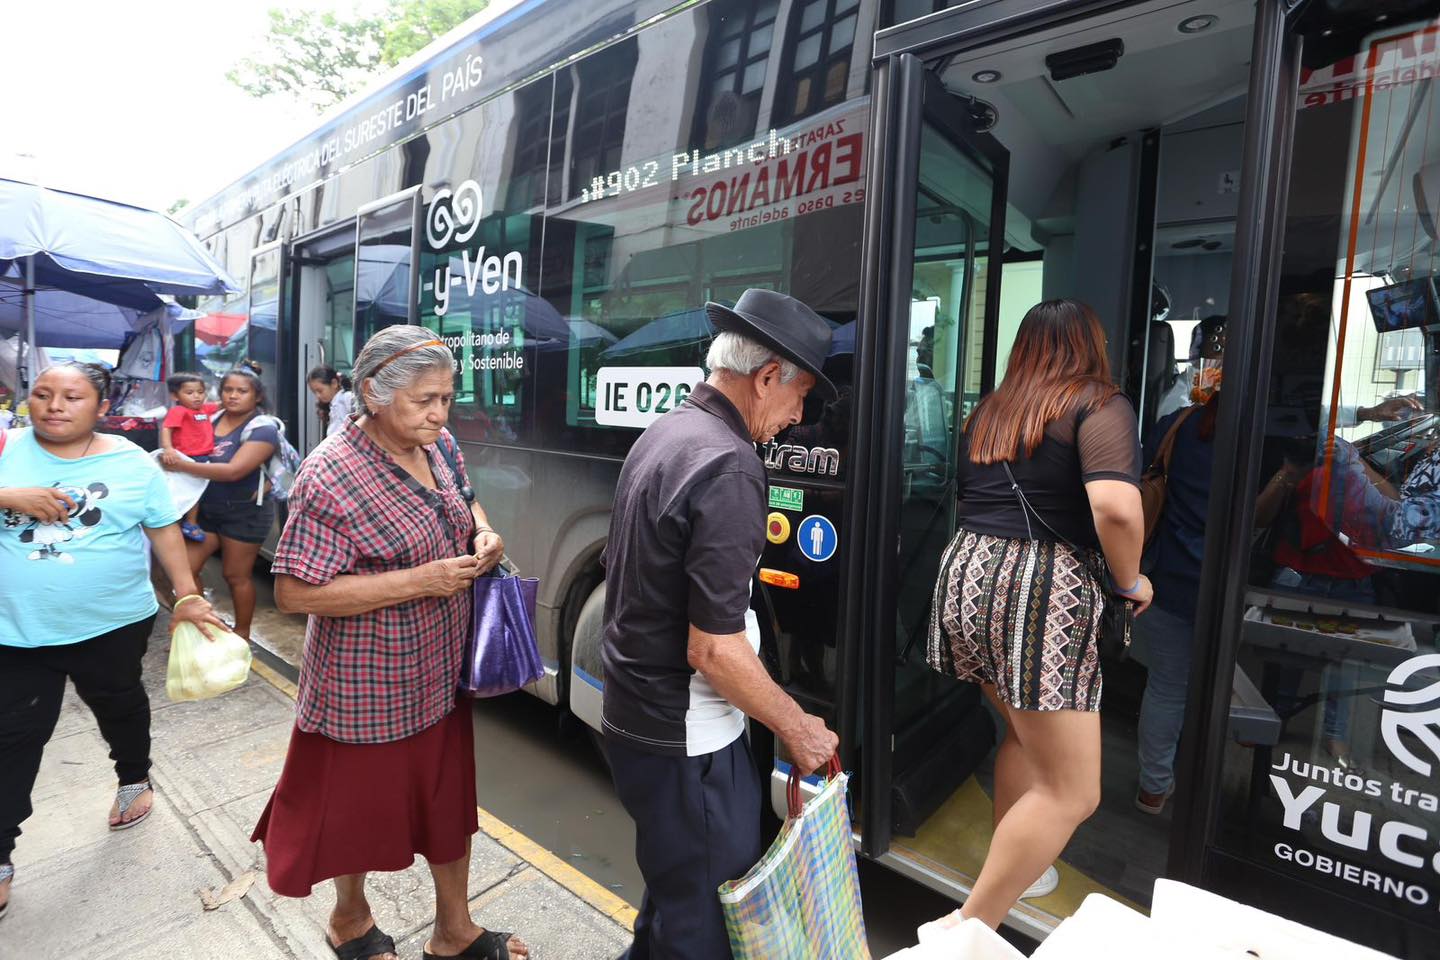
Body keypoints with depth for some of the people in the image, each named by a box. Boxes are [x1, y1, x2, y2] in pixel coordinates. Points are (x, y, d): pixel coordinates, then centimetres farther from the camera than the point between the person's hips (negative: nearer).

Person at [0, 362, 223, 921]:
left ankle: (134, 779, 46)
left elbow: (164, 532, -2)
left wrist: (187, 595, -7)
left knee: (119, 706, 21)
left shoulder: (131, 463, -6)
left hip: (112, 625, 0)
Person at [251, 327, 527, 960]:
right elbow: (293, 593, -22)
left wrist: (482, 534, -8)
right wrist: (419, 581, -26)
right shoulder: (331, 478, -23)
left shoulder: (440, 446, -2)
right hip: (369, 687, -6)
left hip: (443, 674, 6)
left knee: (451, 801, 19)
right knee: (359, 807, 19)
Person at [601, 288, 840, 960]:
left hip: (634, 715, 9)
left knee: (674, 890, 28)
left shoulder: (661, 433, 4)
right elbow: (714, 650, -25)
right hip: (685, 743, -9)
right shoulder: (729, 466, -25)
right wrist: (798, 728, -11)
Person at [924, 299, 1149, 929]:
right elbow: (1116, 509, -19)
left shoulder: (989, 411, 17)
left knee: (1026, 732, 28)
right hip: (1042, 589, -8)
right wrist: (1130, 581, -3)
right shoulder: (1100, 404, -3)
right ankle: (967, 926, 3)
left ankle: (1012, 870, 41)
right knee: (1071, 792, 2)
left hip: (967, 574, 8)